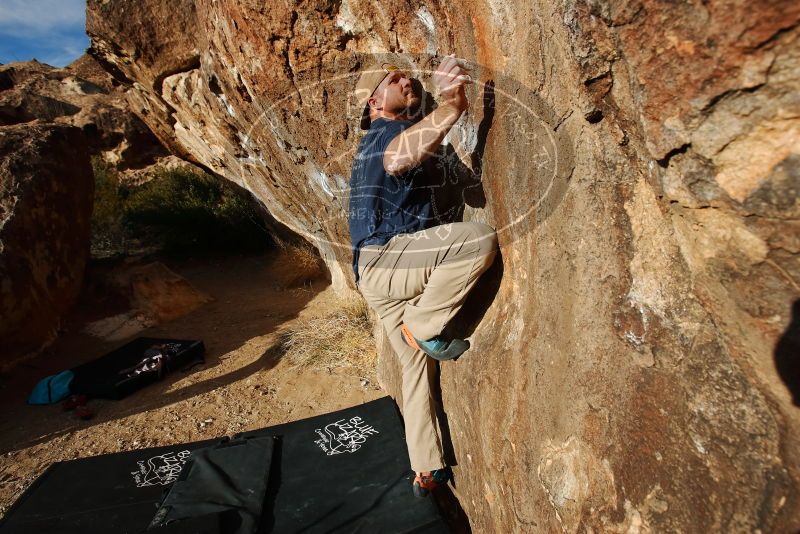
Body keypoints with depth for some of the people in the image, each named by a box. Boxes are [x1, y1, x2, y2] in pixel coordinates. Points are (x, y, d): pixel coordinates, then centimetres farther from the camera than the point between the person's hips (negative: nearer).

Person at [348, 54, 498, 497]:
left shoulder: (389, 135, 27)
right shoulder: (385, 132, -5)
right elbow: (396, 159, -33)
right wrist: (450, 105, -35)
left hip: (381, 273, 10)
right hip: (382, 259, -10)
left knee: (418, 363, 14)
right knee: (480, 239, -27)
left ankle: (426, 471, 27)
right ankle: (423, 326, -11)